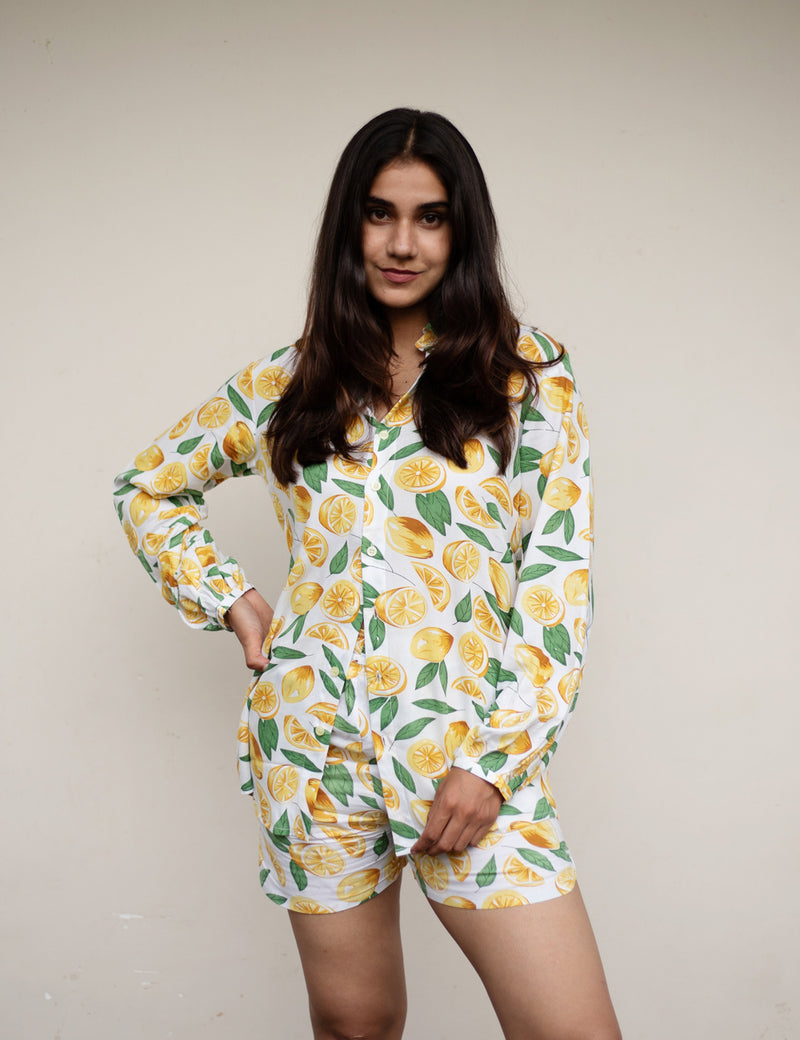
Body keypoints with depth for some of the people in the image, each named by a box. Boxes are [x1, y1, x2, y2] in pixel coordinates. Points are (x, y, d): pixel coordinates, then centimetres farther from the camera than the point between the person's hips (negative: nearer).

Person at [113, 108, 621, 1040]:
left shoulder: (529, 377, 2)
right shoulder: (286, 385, 8)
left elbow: (558, 575, -3)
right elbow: (146, 489, 21)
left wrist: (495, 759, -10)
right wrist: (226, 597, 6)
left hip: (472, 742, -1)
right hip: (314, 738, 2)